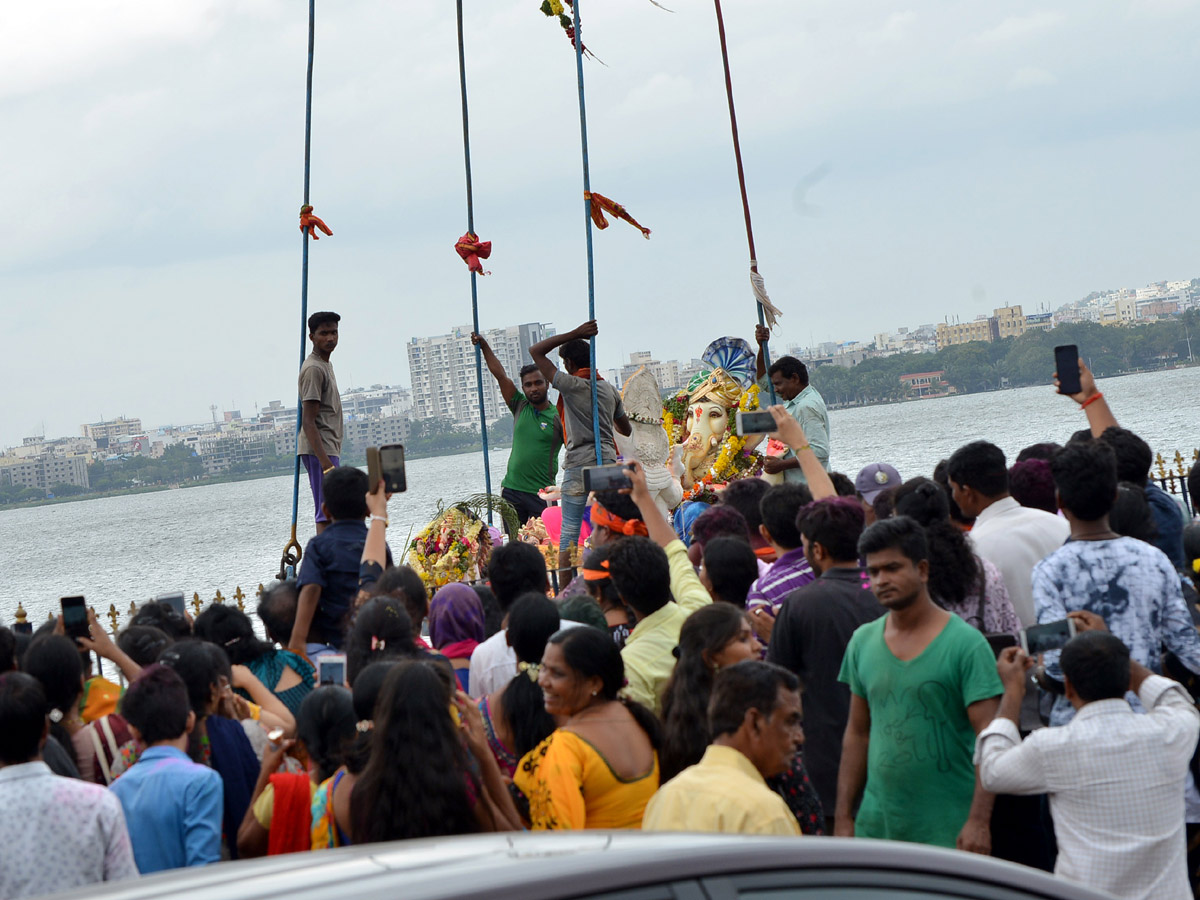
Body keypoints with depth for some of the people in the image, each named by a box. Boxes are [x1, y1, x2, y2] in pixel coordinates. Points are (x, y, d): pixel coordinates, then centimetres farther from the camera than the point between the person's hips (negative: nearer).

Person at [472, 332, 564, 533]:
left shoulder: (558, 417, -2)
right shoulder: (520, 407, 9)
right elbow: (500, 375, 5)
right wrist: (484, 347, 1)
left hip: (541, 494, -4)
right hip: (512, 490, 4)